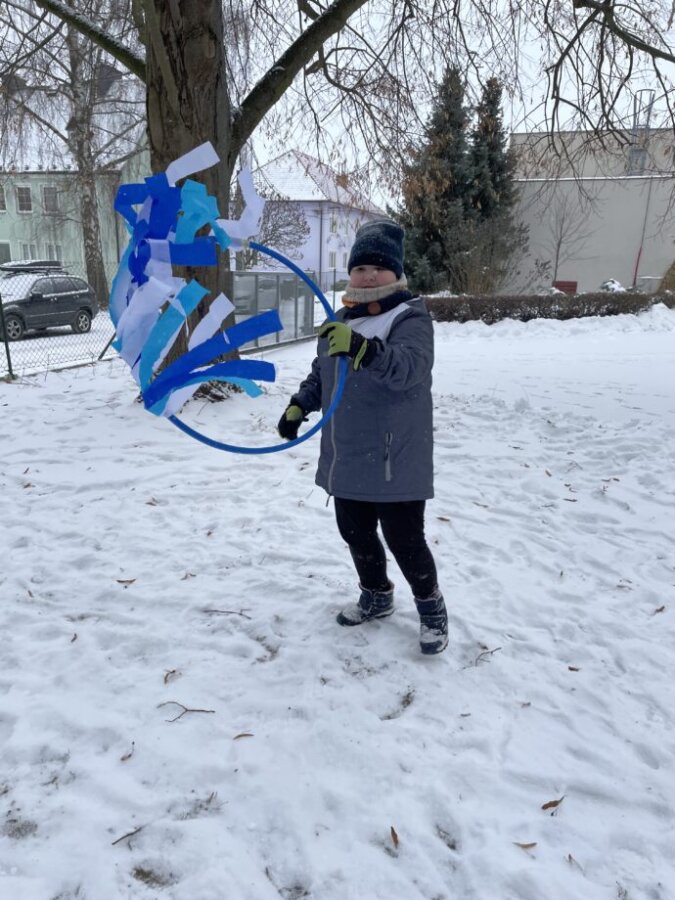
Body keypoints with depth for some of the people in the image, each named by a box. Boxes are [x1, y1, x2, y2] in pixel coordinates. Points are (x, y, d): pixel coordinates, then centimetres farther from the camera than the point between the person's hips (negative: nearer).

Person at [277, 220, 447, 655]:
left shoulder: (411, 317, -11)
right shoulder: (340, 322, 11)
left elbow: (409, 367, -32)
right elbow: (320, 376, 21)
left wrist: (362, 349, -49)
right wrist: (299, 406, 5)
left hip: (395, 461, -7)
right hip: (346, 460, 7)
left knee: (404, 539, 1)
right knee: (356, 533, 18)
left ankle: (431, 606, 28)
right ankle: (376, 594, 42)